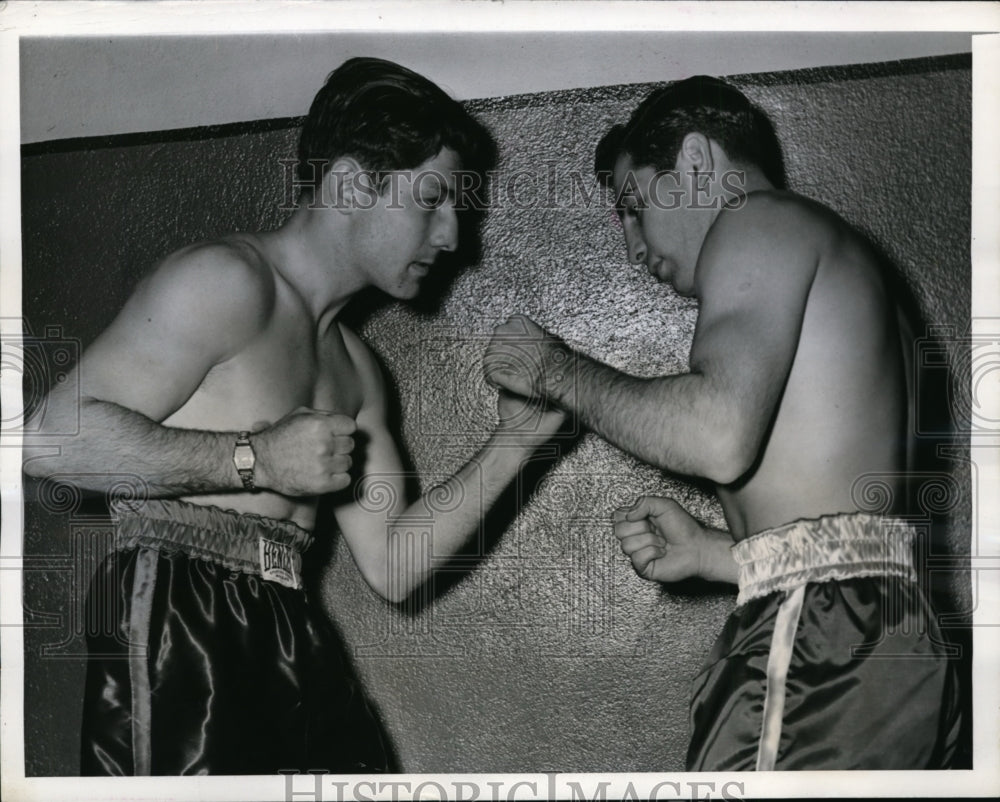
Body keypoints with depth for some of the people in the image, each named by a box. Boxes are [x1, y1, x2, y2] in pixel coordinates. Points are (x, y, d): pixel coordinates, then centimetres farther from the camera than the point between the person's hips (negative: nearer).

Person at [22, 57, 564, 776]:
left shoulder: (354, 368, 21)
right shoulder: (229, 281, -6)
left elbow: (393, 566, 16)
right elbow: (53, 439, -16)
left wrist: (513, 442, 9)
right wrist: (257, 458, -15)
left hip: (289, 636, 8)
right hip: (174, 628, -8)